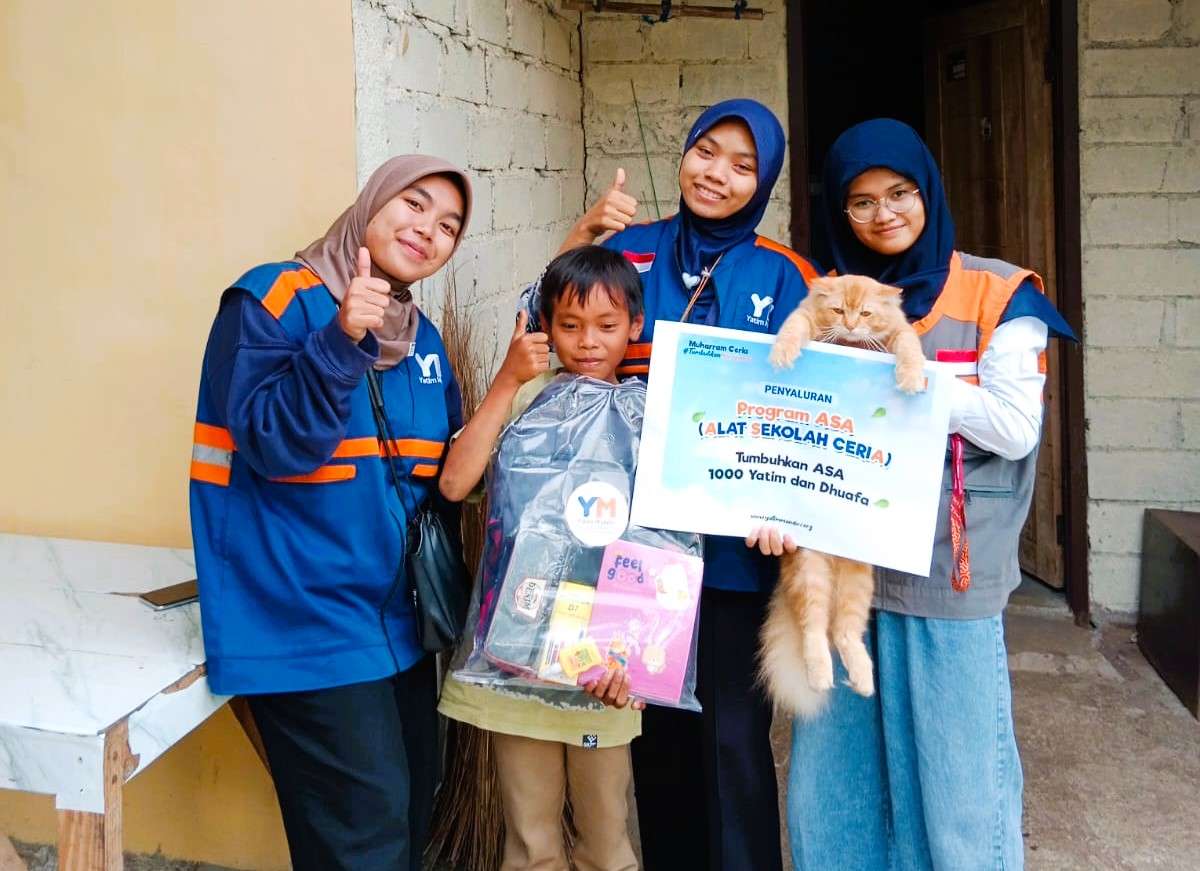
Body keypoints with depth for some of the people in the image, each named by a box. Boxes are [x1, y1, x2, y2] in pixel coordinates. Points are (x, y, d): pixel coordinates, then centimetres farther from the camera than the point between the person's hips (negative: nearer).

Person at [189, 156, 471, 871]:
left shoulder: (423, 335, 10)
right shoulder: (274, 299, -10)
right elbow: (273, 445, -20)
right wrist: (342, 340, -29)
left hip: (398, 618, 8)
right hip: (305, 622, -8)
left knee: (415, 804, 17)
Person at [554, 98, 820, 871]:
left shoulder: (784, 277, 1)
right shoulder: (631, 249, 5)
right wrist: (581, 236, -10)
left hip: (736, 544, -2)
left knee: (733, 734, 3)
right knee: (657, 727, 14)